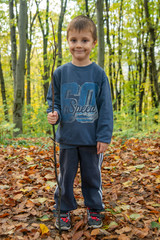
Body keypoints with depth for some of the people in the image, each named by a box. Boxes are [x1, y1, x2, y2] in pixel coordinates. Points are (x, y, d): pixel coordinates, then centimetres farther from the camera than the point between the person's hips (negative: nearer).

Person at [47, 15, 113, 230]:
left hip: (92, 139, -1)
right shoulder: (60, 73, 0)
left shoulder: (99, 74, -4)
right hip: (67, 138, 1)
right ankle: (64, 210, 32)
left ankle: (94, 210, 33)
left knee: (92, 176, 13)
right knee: (65, 176, 13)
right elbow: (53, 101, 9)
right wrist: (54, 114, -13)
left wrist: (104, 136, -7)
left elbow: (106, 107, -4)